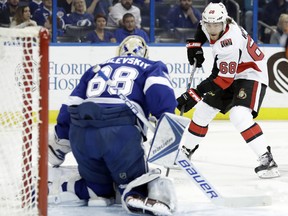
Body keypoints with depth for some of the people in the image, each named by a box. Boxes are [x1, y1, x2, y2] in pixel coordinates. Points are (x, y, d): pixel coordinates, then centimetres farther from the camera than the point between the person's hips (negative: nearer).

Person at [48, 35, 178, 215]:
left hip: (81, 134, 4)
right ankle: (137, 197, -33)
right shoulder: (152, 67, 22)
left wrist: (60, 142, 38)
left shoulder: (97, 69, 33)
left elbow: (71, 107, 29)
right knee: (133, 183, 2)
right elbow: (160, 92, -2)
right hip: (121, 132, -4)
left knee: (99, 187, 21)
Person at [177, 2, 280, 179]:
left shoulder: (229, 44, -34)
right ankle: (186, 150, 27)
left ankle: (267, 160, -30)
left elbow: (223, 79, -33)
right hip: (231, 74, 9)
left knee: (239, 116, -30)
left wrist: (195, 93, -35)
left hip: (252, 76, -9)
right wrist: (195, 45, 5)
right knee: (203, 111, 10)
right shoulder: (211, 24, -10)